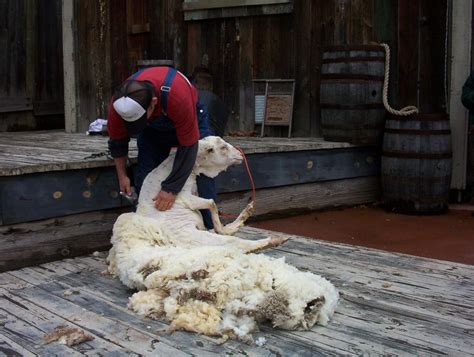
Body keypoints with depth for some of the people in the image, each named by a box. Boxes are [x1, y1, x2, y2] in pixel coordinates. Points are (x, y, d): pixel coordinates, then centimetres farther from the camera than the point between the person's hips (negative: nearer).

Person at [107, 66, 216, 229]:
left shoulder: (179, 96, -45)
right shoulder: (119, 103, -32)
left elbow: (188, 147, -35)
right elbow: (117, 141, -11)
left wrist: (171, 188, -34)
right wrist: (122, 176, -7)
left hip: (190, 121, -3)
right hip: (152, 128, 3)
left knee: (202, 172, -16)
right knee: (144, 177, -6)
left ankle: (210, 229, -8)